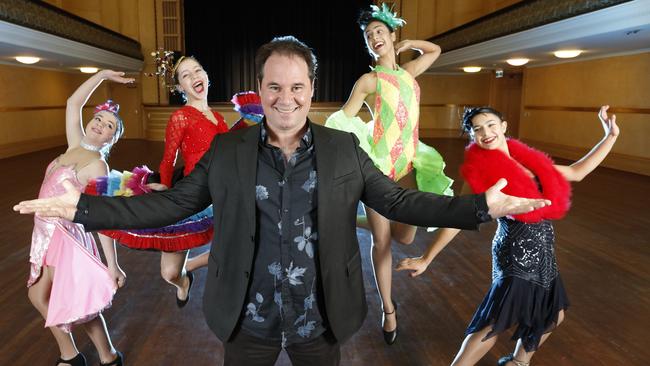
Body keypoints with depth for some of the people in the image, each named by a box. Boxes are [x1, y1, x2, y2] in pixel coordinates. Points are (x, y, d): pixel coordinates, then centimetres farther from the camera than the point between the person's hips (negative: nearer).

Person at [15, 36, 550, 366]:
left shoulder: (344, 150, -6)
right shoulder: (227, 150, -5)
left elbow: (398, 201, -5)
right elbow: (173, 203, -3)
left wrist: (481, 207, -13)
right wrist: (83, 207, -10)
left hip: (321, 320, 0)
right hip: (248, 321, 1)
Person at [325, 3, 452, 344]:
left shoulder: (408, 72, 14)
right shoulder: (368, 80, -2)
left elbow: (435, 50, 33)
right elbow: (341, 121, -6)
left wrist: (408, 44, 20)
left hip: (408, 163, 5)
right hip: (379, 163, -5)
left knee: (406, 236, 0)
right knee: (382, 240, 1)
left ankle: (373, 220, 34)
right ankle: (388, 309, 18)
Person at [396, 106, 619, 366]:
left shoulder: (527, 160, 5)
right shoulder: (481, 170, -13)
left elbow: (577, 172, 15)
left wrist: (611, 136, 12)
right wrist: (426, 259, -16)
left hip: (543, 253, 8)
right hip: (517, 255, -8)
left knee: (553, 316, 22)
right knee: (495, 323, -5)